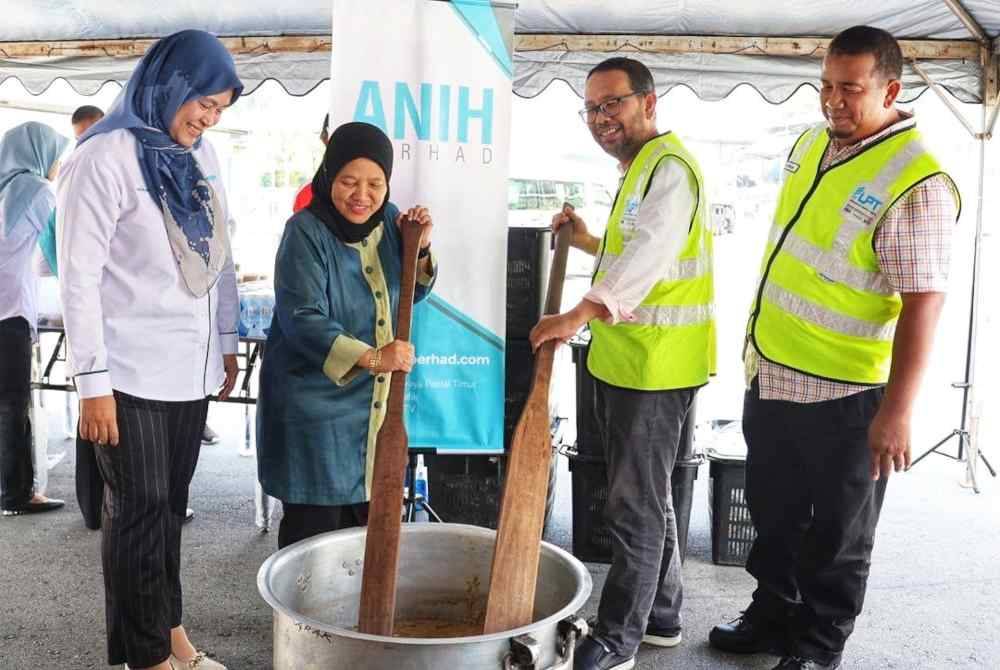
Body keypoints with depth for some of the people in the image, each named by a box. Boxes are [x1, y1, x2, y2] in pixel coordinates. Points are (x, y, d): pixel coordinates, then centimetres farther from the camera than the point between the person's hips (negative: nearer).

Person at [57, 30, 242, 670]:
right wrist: (93, 381, -15)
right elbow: (79, 277, -13)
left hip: (190, 366, 6)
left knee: (171, 504, 16)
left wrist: (227, 340, 16)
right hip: (132, 373, -6)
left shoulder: (202, 154, 9)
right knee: (139, 510, 4)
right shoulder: (106, 157, -12)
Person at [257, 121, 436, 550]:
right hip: (315, 403, -6)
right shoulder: (306, 232, -15)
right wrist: (371, 357, -36)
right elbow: (303, 320, -24)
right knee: (314, 528, -1)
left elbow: (411, 293, 15)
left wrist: (420, 247, -5)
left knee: (368, 521, 14)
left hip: (375, 401, 6)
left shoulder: (387, 219, 4)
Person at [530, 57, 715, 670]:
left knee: (636, 505, -2)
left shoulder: (668, 165, -15)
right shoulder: (639, 168, 19)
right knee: (648, 496, 19)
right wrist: (590, 242, 16)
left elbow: (653, 252, -31)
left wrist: (582, 313, -41)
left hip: (655, 365, -11)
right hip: (623, 360, 11)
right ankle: (661, 617, 33)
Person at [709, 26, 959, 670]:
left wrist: (896, 411, -24)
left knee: (836, 533, 12)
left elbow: (922, 303, -22)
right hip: (772, 375, 8)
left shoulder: (916, 183, -20)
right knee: (773, 512, 22)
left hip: (841, 397, -8)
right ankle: (774, 616, 42)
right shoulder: (812, 143, 5)